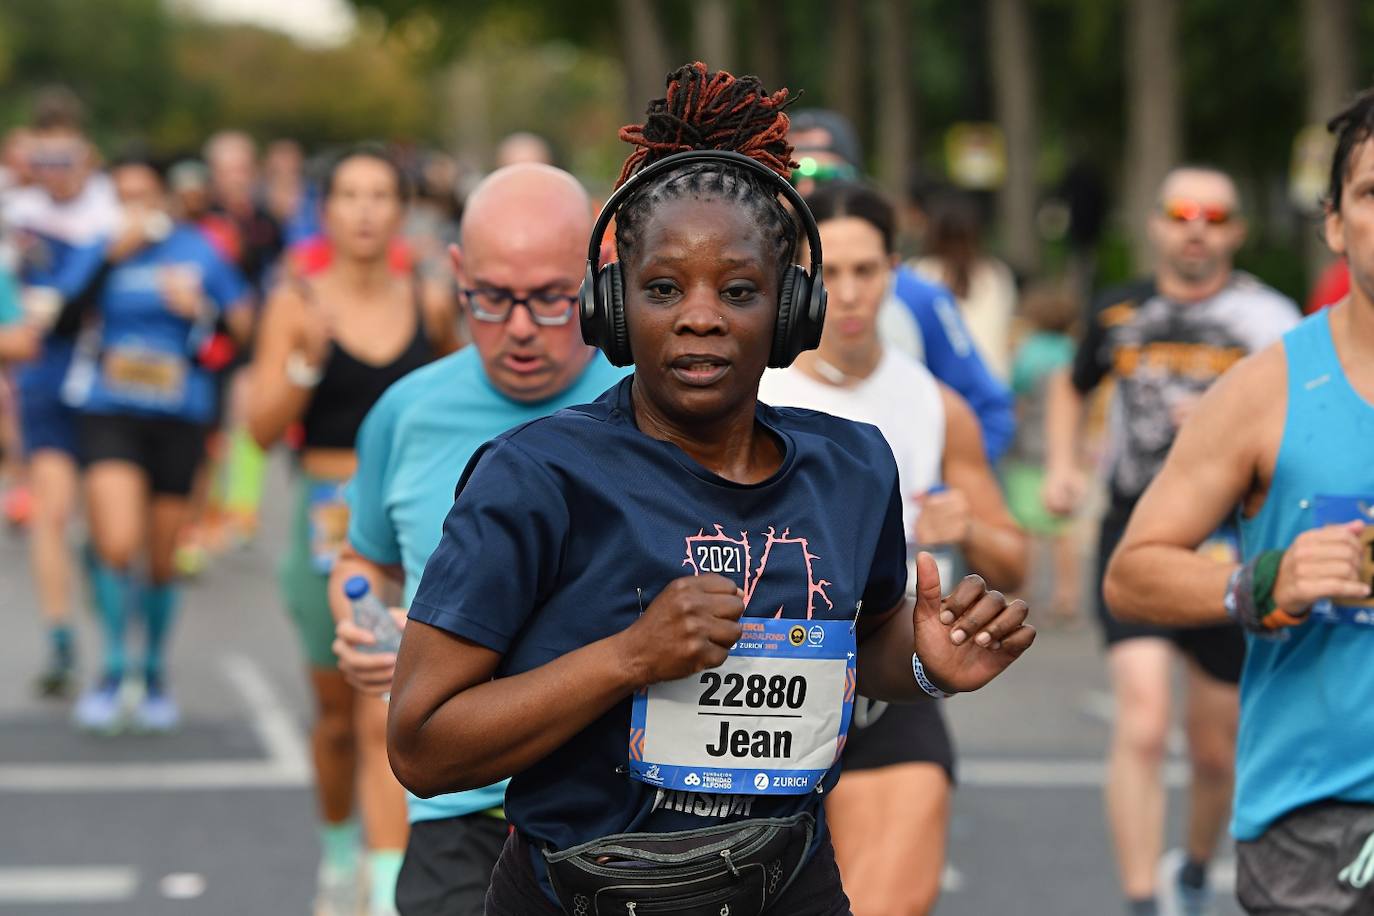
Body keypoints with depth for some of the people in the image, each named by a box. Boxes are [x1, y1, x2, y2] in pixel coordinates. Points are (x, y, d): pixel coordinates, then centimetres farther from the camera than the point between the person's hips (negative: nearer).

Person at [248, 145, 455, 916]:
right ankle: (339, 846, 41)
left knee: (388, 719, -11)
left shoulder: (428, 307, 2)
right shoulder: (298, 306, -2)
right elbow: (265, 427, -7)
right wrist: (309, 357, -21)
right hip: (329, 523, 1)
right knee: (339, 712, 16)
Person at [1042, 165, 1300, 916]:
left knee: (1216, 751, 11)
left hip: (1231, 542, -1)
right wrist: (1061, 465, 13)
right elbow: (1071, 385, 27)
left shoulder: (1266, 318, -3)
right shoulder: (1119, 313, 7)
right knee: (1141, 724, -18)